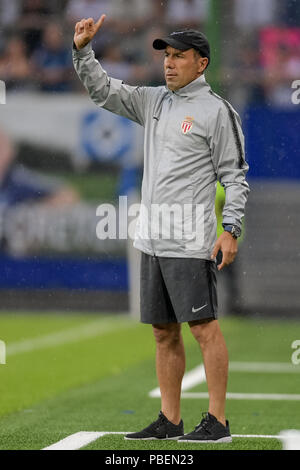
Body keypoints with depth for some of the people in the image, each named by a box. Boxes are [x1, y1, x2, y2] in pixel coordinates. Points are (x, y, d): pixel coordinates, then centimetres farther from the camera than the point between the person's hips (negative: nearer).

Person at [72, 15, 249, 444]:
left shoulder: (216, 111, -5)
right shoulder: (153, 102, 15)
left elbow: (235, 174, -6)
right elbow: (102, 90, 17)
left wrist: (231, 229, -15)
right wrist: (82, 49, 2)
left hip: (190, 243, -7)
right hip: (152, 239, 7)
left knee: (204, 327, -8)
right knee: (164, 332, 10)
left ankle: (217, 422, -6)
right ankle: (170, 421, 15)